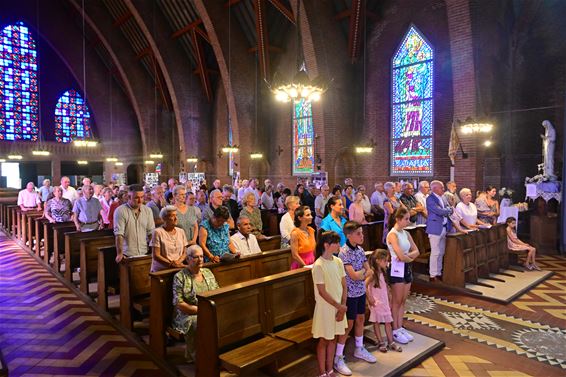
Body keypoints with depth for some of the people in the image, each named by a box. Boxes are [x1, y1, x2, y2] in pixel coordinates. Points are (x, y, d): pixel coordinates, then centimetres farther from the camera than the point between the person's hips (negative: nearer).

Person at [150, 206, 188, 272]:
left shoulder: (181, 231, 9)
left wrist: (178, 261, -7)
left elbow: (184, 253, 11)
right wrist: (171, 264, -13)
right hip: (161, 270, -4)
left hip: (178, 268, 4)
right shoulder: (157, 232, -4)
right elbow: (156, 256, -7)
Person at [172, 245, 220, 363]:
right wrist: (199, 309, -15)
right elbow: (179, 304, -9)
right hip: (189, 315, -4)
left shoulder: (208, 272, 14)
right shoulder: (180, 277, -2)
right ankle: (194, 356, -13)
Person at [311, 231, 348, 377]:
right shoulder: (318, 265, -20)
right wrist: (339, 306, -13)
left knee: (333, 338, 16)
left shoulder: (338, 261, -1)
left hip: (339, 306, 6)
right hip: (325, 307, -6)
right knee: (324, 340, 8)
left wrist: (342, 306, -5)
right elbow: (322, 292, -18)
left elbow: (344, 285, 3)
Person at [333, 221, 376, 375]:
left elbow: (369, 271, 3)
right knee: (348, 324, 1)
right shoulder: (344, 252, -22)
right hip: (350, 293, -7)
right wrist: (363, 270, -8)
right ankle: (338, 358, 13)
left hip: (361, 291, 7)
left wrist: (360, 274, -15)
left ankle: (359, 349, 40)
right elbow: (353, 276, -26)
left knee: (360, 319, 19)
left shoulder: (360, 250, 2)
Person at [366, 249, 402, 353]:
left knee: (388, 321, 10)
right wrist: (369, 298, -18)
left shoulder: (382, 272, 6)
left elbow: (385, 287, 12)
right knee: (376, 322, 6)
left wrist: (389, 301, 12)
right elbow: (364, 286, -23)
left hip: (384, 301, 7)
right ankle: (381, 343, 16)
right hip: (376, 302, -7)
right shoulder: (372, 273, -18)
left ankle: (391, 342, 19)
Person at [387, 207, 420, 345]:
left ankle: (400, 327, 24)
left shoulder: (406, 233, 8)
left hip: (407, 268, 7)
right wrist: (410, 258, -4)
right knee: (396, 301, 3)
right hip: (397, 269, -7)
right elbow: (401, 256, -24)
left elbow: (416, 251, 6)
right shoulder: (392, 234, -17)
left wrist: (407, 256, -14)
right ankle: (395, 330, 15)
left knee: (403, 301, 14)